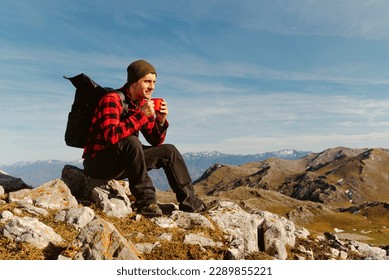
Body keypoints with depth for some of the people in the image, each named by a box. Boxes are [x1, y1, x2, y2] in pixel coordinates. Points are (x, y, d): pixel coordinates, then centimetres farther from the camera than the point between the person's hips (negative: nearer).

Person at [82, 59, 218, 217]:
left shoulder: (142, 103, 5)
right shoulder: (112, 100, -17)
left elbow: (155, 141, 6)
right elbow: (111, 136, -34)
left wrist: (160, 121, -12)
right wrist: (141, 115, -30)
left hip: (123, 163, 8)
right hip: (98, 162, -8)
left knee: (169, 151, 1)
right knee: (132, 142, -36)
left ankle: (189, 202, 3)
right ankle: (146, 201, -24)